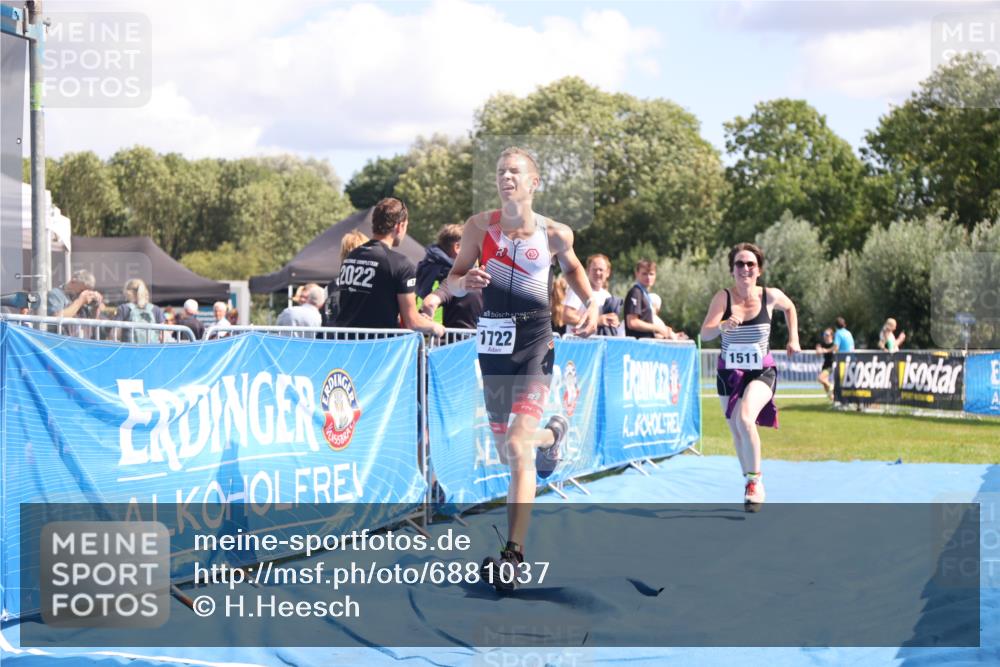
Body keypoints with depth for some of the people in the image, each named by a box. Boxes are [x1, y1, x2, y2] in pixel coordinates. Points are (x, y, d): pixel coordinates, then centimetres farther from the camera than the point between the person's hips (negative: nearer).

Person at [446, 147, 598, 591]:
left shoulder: (554, 234, -3)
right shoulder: (480, 226, -1)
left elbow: (572, 267, 18)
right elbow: (452, 282, 4)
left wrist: (591, 302, 1)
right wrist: (467, 281, -19)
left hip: (534, 342, -4)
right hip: (492, 340, 4)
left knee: (518, 447, -17)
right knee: (507, 451, 17)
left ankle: (514, 555, -19)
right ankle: (552, 434, 55)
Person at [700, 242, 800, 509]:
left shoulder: (770, 296, -8)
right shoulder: (723, 297, -11)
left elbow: (789, 307, 17)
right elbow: (704, 334, -23)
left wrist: (793, 338, 10)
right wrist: (723, 326, -42)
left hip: (762, 371, -2)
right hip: (729, 373, 2)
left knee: (745, 419, -28)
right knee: (737, 432, 12)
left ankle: (756, 480, -13)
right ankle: (749, 482, 34)